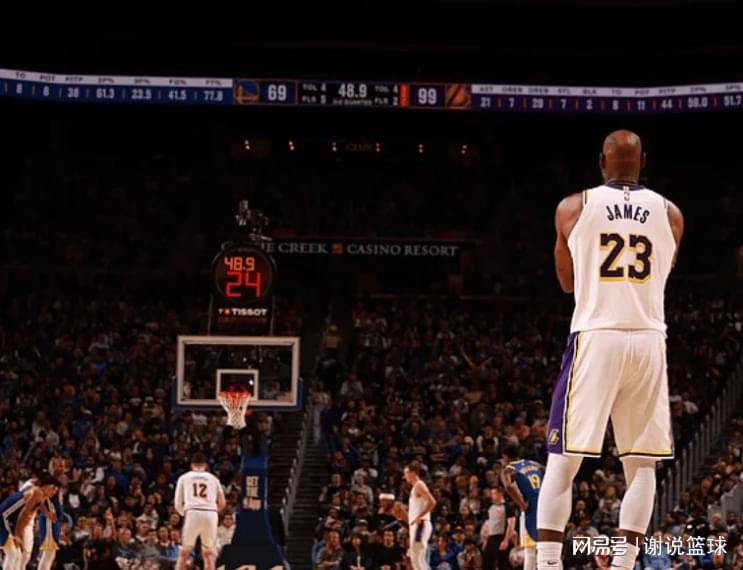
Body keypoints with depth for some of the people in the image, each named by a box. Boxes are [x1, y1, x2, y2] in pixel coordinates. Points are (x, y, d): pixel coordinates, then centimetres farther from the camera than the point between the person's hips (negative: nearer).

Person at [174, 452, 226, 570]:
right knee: (209, 553, 15)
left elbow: (178, 504, 14)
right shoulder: (213, 478, 21)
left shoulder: (184, 477, 17)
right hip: (211, 514, 1)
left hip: (192, 513, -1)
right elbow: (222, 503, 16)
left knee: (184, 553, 9)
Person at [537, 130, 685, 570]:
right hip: (649, 339, 2)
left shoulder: (574, 208, 3)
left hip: (596, 337, -1)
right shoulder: (670, 214, 7)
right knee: (642, 465, 10)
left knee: (563, 460, 2)